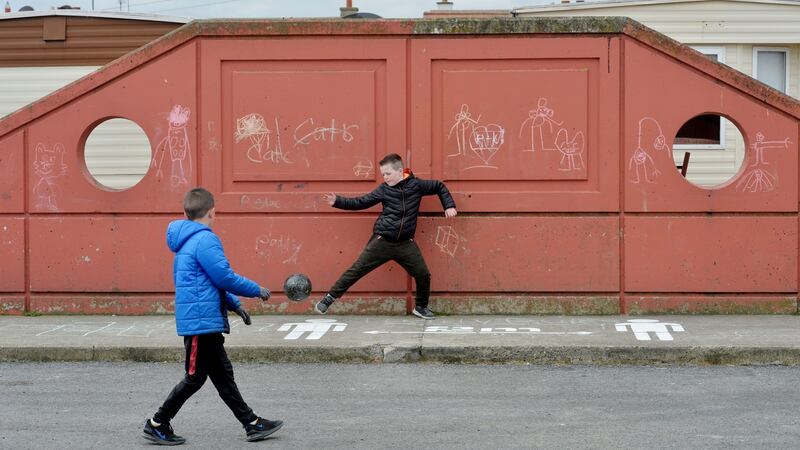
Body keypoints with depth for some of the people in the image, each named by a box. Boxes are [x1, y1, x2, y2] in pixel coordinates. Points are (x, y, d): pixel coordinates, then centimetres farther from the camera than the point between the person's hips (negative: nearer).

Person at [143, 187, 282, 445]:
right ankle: (157, 425, 7)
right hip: (202, 320, -10)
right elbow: (225, 278, -19)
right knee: (195, 377, -1)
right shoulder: (205, 240, -16)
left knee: (223, 375, 12)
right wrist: (257, 290, -5)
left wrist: (234, 305, 19)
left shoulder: (186, 241, 16)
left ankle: (252, 424, 17)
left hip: (205, 323, 10)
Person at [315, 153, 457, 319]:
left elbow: (439, 186, 12)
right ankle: (330, 298, 7)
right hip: (382, 241, -1)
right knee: (356, 270, -2)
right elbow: (361, 202, 4)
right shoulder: (384, 189, -1)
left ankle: (421, 307, 23)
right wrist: (337, 201, -5)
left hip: (405, 244, 1)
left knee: (423, 275, -1)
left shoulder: (416, 185, -1)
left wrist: (449, 206, 2)